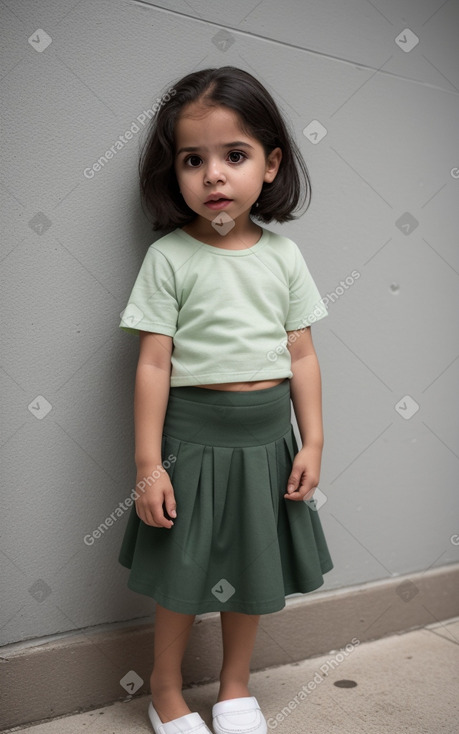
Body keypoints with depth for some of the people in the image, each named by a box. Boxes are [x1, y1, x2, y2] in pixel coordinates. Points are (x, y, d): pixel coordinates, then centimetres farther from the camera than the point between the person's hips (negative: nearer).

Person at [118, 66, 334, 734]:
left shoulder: (283, 255, 1)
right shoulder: (169, 256, -9)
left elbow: (301, 355, 4)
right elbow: (153, 364, -10)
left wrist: (312, 441, 2)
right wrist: (148, 463, -11)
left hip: (267, 438, 4)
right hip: (192, 435, -3)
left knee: (254, 570, 17)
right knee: (182, 575, 12)